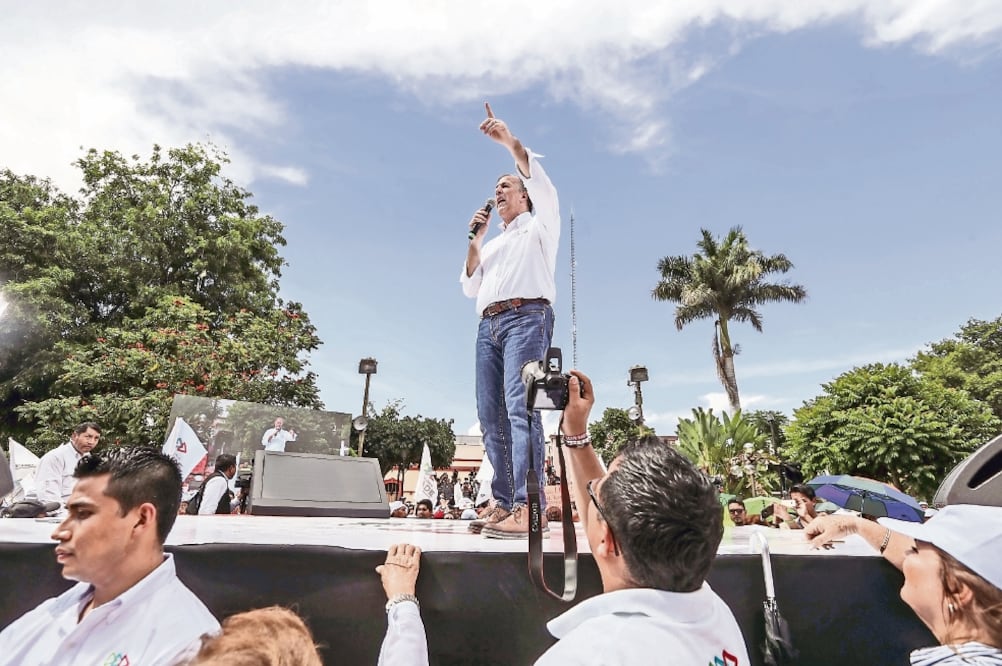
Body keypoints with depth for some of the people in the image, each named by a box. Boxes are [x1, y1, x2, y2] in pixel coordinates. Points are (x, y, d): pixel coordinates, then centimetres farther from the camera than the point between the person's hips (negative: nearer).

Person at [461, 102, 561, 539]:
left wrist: (509, 140, -5)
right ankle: (505, 504, -1)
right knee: (490, 414, -4)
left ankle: (529, 508, -24)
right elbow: (470, 287, 22)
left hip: (526, 316, -6)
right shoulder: (493, 244, 33)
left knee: (520, 406, -21)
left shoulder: (540, 226, 18)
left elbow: (541, 182, 0)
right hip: (489, 324, 7)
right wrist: (474, 239, 14)